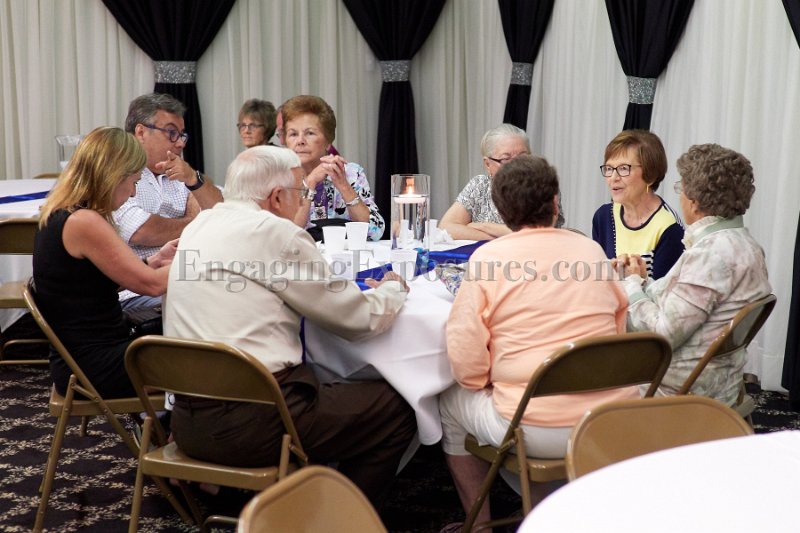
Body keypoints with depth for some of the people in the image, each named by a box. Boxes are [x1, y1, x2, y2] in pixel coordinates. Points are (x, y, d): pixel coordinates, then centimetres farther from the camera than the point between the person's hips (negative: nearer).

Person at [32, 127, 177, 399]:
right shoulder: (83, 222, -22)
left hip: (82, 354, 9)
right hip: (93, 368, -9)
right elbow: (151, 284, -19)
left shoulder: (58, 215, 6)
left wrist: (154, 260, 9)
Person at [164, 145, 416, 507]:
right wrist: (393, 288, 15)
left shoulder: (198, 227, 11)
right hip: (249, 425, -9)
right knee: (396, 409, 5)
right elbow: (360, 320, -7)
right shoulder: (274, 232, -12)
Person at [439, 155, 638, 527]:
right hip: (615, 424, 5)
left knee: (451, 402, 23)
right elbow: (617, 333, 15)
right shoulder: (592, 249, 6)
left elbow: (467, 368, -10)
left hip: (538, 433, -4)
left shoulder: (488, 257, -7)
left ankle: (480, 523, 31)